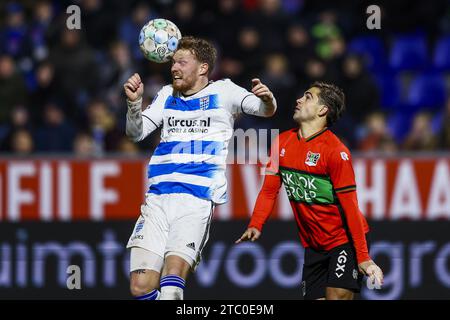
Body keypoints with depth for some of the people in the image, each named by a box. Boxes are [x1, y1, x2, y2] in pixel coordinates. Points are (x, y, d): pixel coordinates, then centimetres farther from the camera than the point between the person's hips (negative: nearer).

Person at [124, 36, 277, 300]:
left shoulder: (222, 91, 7)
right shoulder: (168, 95, 19)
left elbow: (265, 110, -2)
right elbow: (136, 133, 16)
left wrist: (268, 100, -26)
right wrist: (134, 102, -3)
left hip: (198, 199, -5)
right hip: (158, 197, 5)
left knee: (171, 283, -23)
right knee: (141, 286, -6)